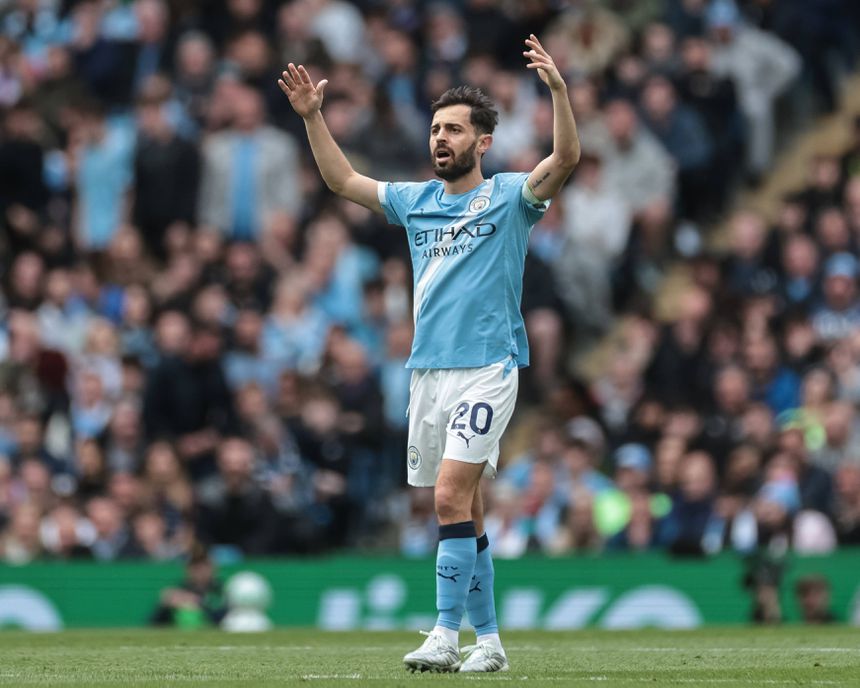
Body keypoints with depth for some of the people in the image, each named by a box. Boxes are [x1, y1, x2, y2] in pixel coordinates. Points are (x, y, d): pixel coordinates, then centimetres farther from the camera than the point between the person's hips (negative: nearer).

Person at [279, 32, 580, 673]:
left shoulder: (509, 197, -1)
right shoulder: (415, 201, 15)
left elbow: (566, 158, -16)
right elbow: (343, 180, 24)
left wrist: (558, 89, -29)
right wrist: (312, 116, 14)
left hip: (486, 369, -6)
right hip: (428, 372, 6)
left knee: (451, 494, -18)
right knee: (463, 509, 8)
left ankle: (447, 634, -19)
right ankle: (488, 640, 13)